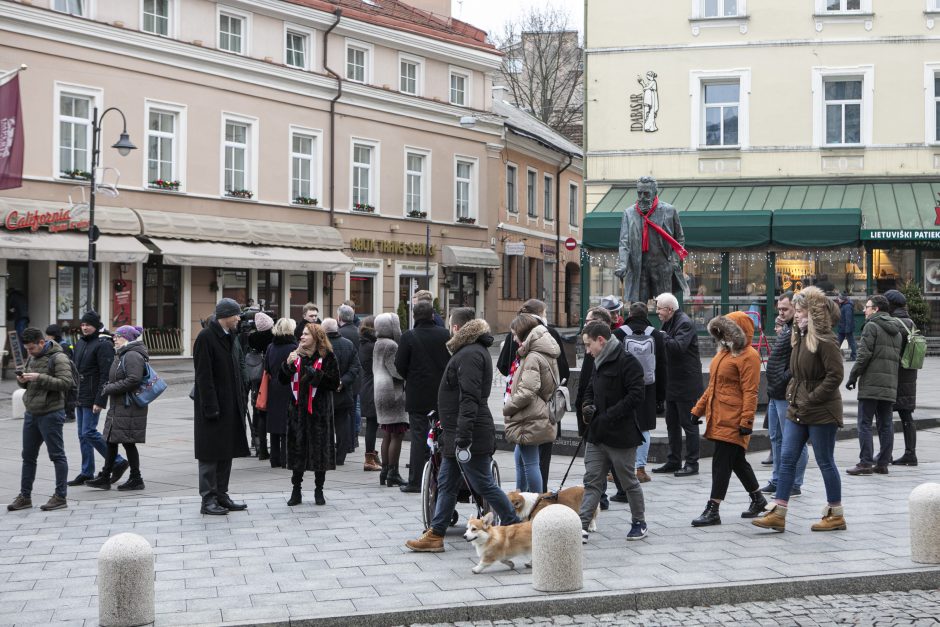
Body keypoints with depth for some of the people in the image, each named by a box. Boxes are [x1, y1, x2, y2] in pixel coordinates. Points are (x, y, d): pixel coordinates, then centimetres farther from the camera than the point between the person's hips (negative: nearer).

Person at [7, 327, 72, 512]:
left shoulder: (58, 358, -12)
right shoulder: (31, 357, 13)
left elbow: (66, 383, -21)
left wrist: (40, 377, -26)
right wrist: (22, 380, -2)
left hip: (50, 414, -8)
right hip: (31, 413, 8)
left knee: (57, 455, -1)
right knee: (28, 456, 13)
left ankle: (61, 497, 5)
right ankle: (25, 497, 21)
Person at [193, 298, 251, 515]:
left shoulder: (231, 337, 13)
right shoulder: (206, 337, -13)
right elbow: (204, 375, -17)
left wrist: (243, 399, 10)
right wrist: (211, 406, -20)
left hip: (231, 407, 9)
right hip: (214, 406, -9)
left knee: (227, 451, 12)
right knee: (210, 454, -3)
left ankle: (221, 495, 20)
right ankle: (208, 499, 2)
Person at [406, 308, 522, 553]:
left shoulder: (469, 355, -18)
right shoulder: (474, 351, 16)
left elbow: (469, 399, -26)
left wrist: (463, 437, -28)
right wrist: (453, 428, 24)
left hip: (471, 437, -11)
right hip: (457, 435, 11)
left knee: (485, 486, -2)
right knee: (446, 484, 13)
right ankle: (435, 535, 18)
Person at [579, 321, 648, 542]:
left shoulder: (627, 362, -15)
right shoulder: (599, 364, 14)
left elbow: (636, 395, -22)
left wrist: (608, 416, -21)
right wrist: (588, 407, 4)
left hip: (621, 435, -8)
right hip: (597, 434, 8)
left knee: (629, 482, 7)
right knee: (592, 481, 3)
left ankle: (640, 523, 22)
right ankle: (582, 526, 1)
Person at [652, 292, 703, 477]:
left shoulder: (685, 323, -16)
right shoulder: (669, 323, 14)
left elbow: (679, 346, -29)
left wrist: (662, 336, -23)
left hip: (686, 384, -10)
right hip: (672, 383, 10)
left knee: (688, 423, -3)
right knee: (672, 423, 14)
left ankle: (692, 463, 3)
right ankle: (673, 461, 22)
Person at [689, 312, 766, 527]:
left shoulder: (748, 356, -12)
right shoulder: (724, 352, 17)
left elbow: (750, 392, -17)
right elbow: (713, 386, 23)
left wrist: (746, 421, -22)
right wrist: (698, 410, 22)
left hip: (733, 420, -9)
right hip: (717, 417, 9)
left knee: (722, 461, -7)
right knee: (737, 461, 17)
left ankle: (713, 509, -4)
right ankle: (757, 499, 32)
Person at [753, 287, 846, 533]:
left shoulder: (825, 340, -15)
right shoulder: (800, 337, 13)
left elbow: (835, 375, -20)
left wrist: (810, 400, -20)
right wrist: (792, 391, 7)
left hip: (821, 411, -9)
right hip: (797, 410, 9)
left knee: (825, 462, 2)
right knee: (787, 458, 4)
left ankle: (836, 514, 15)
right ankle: (778, 513, 5)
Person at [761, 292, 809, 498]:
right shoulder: (786, 329, 16)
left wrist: (783, 379, -21)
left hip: (787, 395, -11)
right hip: (776, 394, 11)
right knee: (776, 438, 16)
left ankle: (795, 484, 3)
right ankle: (777, 480, 25)